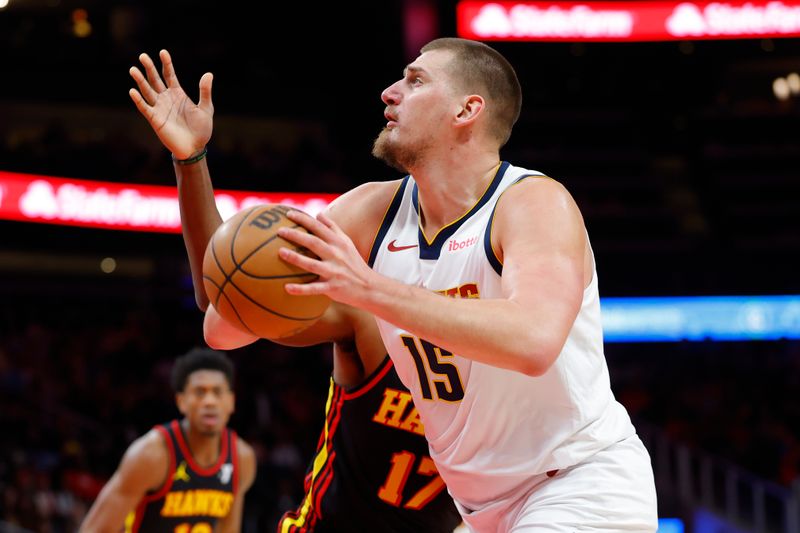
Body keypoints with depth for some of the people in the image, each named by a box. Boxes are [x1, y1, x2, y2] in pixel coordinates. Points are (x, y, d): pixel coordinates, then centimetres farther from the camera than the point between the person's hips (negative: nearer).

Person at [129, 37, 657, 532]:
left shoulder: (536, 202, -18)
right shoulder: (371, 213, 1)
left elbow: (533, 342, -39)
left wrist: (368, 288, -41)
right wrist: (193, 162, -13)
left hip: (586, 480, -7)